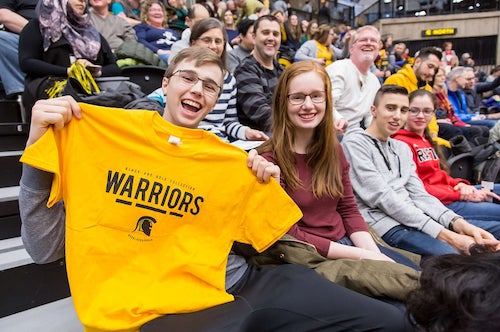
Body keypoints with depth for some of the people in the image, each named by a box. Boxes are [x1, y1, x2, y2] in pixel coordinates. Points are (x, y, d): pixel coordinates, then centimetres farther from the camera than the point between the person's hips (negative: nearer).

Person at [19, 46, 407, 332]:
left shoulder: (231, 159, 10)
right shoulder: (93, 130, 1)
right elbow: (45, 249, -2)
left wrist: (269, 188, 1)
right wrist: (39, 145, -12)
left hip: (245, 281, 5)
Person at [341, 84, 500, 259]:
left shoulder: (402, 148, 21)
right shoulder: (354, 142, -4)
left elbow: (418, 194, 11)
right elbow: (383, 198, -14)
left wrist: (457, 222, -10)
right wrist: (443, 234, -19)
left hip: (415, 216, 8)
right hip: (385, 223, -8)